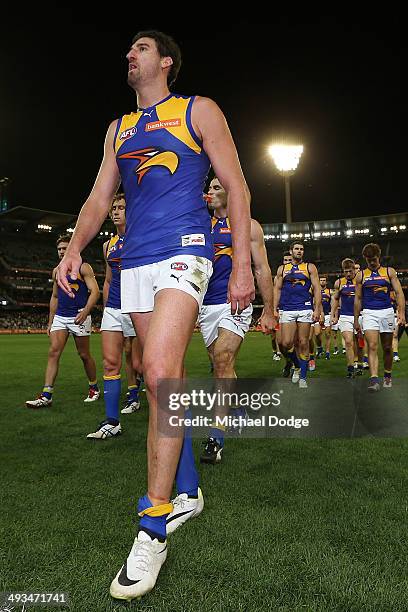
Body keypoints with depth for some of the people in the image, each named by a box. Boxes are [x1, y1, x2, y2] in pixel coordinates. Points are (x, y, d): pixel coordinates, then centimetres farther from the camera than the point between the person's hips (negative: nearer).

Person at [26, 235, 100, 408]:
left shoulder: (83, 267, -2)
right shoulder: (56, 271, 16)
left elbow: (95, 291, -11)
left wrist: (85, 311, -26)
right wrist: (50, 322, 17)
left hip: (79, 317, -5)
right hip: (59, 317, 5)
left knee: (84, 355, 4)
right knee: (53, 352, -8)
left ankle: (94, 387, 24)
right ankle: (46, 395, -9)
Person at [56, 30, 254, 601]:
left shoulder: (198, 111, 8)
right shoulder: (118, 128, 23)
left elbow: (237, 188, 2)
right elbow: (99, 197, 18)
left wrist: (243, 266, -7)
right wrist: (75, 247, -2)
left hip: (184, 251, -5)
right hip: (135, 261, 6)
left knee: (161, 372, -22)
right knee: (164, 380, 6)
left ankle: (155, 525, -11)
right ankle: (185, 492, 21)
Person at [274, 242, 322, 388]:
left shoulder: (310, 267, 9)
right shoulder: (282, 269, 14)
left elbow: (317, 289, 4)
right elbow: (277, 290, 13)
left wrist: (317, 309, -6)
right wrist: (274, 309, 3)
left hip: (305, 309, -1)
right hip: (287, 310, 1)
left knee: (303, 343, 0)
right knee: (286, 343, -7)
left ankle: (303, 377, 9)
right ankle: (297, 366, 20)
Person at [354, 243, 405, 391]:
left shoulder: (389, 272, 6)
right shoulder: (361, 275, 7)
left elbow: (399, 293, 2)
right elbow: (358, 299, 10)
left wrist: (401, 312, -10)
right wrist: (356, 320, 8)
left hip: (387, 312, 1)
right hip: (369, 313, -1)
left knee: (387, 348, 10)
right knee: (372, 347, -15)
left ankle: (387, 376, 28)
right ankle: (374, 379, -21)